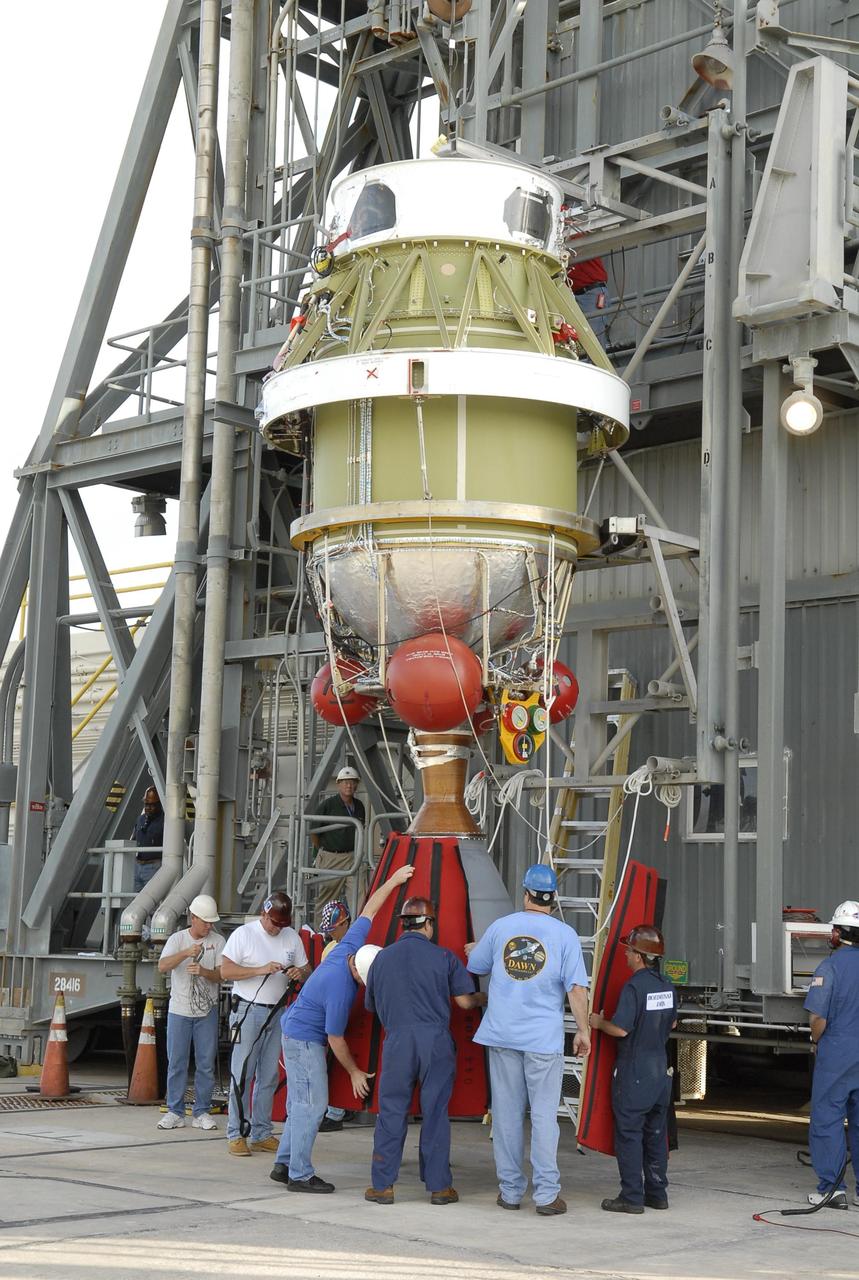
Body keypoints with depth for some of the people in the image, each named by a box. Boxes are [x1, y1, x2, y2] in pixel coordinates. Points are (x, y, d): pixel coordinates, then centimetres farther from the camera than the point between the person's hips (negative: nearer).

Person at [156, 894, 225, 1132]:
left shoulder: (218, 941, 4)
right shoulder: (177, 939, 0)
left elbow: (221, 974, -3)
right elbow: (162, 966, -16)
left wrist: (203, 971, -23)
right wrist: (186, 953, -30)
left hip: (207, 1011, 1)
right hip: (179, 1010, -1)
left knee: (206, 1063, 3)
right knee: (176, 1062, 1)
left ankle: (201, 1112, 11)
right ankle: (175, 1112, 8)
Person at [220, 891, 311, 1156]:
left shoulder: (292, 937, 10)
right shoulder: (244, 934, -5)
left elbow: (306, 970, 16)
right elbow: (226, 971, -10)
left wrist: (300, 973, -8)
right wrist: (261, 970, -20)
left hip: (277, 1013, 5)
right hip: (248, 1012, -5)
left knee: (268, 1076, 8)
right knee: (242, 1074, -6)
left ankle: (261, 1134, 14)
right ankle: (236, 1134, -2)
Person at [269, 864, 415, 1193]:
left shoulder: (350, 945, -9)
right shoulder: (341, 990, -29)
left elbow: (368, 911, 8)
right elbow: (336, 1039, -19)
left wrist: (393, 881, 14)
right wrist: (354, 1072, -7)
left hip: (295, 1029, 10)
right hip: (305, 1039, -10)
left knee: (300, 1104, 13)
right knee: (311, 1105, -8)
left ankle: (284, 1165, 18)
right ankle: (300, 1175, -6)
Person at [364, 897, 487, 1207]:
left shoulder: (382, 958, 10)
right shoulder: (444, 958, 2)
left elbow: (371, 1005, 19)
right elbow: (464, 1001, 1)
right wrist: (484, 997, 21)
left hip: (397, 1040, 1)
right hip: (436, 1040, -1)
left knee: (391, 1113, 7)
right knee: (435, 1114, 5)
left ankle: (382, 1186, 8)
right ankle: (439, 1187, 9)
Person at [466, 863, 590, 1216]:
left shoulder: (500, 927, 4)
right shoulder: (564, 934, -4)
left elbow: (475, 966, 19)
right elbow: (576, 988, -8)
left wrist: (472, 949, 42)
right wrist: (583, 1030, 2)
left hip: (502, 1034, 2)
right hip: (544, 1038, -2)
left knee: (507, 1114, 9)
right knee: (544, 1114, 1)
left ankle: (510, 1190, 13)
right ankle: (546, 1194, -1)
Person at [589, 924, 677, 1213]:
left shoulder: (634, 986, -18)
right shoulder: (666, 985, 6)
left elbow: (620, 1028, -21)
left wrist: (599, 1023, -3)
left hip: (634, 1073, -7)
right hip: (661, 1070, 7)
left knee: (629, 1134, -1)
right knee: (656, 1133, 13)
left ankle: (632, 1197, -1)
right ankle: (657, 1194, 18)